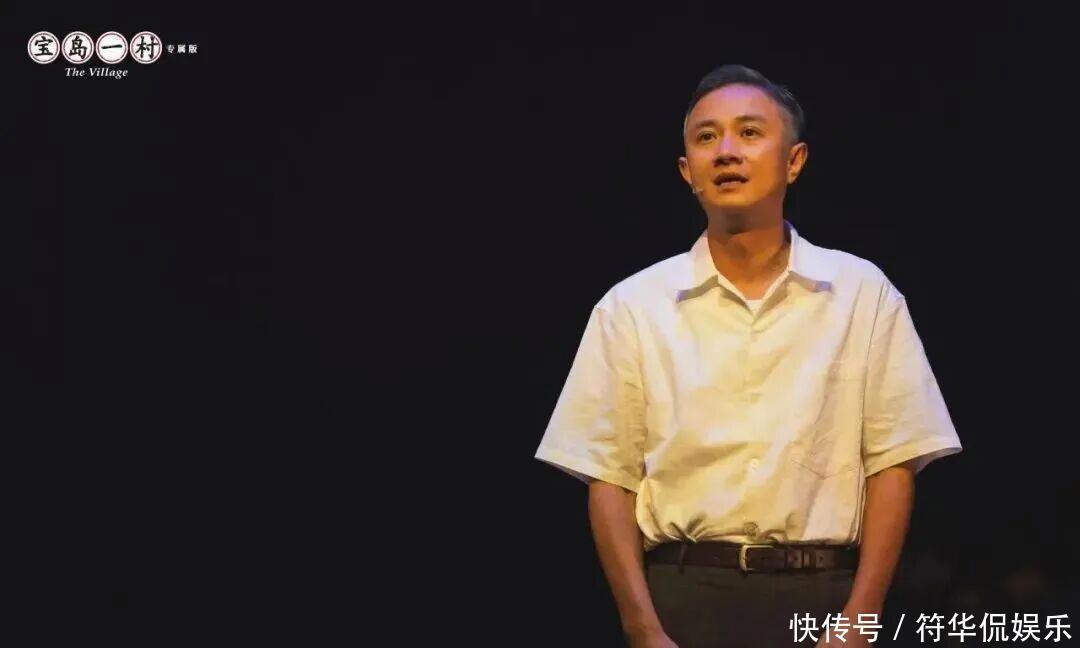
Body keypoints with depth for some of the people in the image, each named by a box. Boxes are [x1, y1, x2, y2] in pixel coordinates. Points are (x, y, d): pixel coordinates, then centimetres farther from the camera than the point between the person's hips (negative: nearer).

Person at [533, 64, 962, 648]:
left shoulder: (864, 295, 4)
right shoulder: (632, 308, 4)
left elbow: (892, 464, 1)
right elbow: (610, 479, 2)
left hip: (821, 598, 0)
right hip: (684, 597, 0)